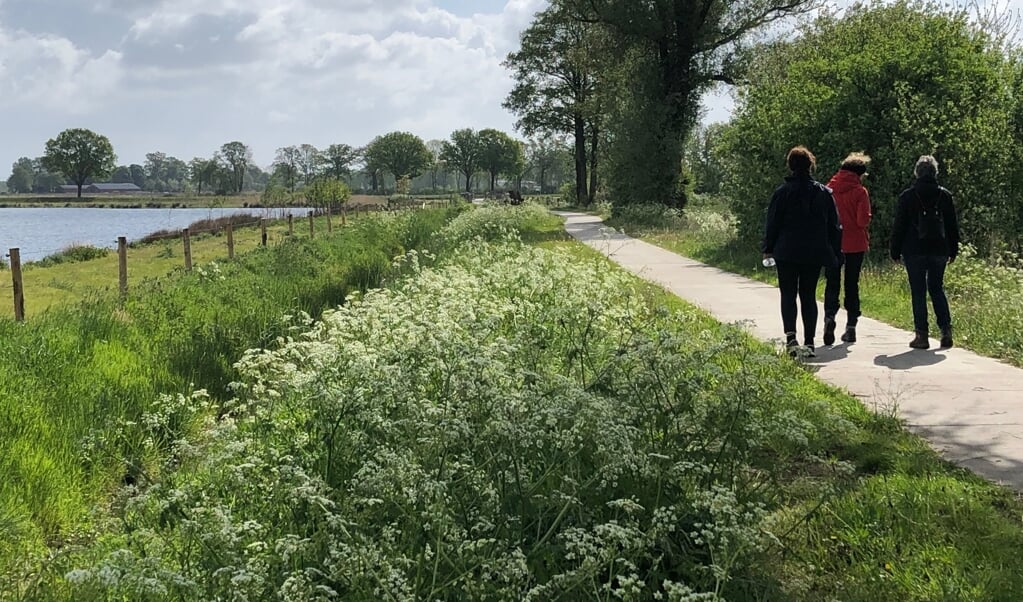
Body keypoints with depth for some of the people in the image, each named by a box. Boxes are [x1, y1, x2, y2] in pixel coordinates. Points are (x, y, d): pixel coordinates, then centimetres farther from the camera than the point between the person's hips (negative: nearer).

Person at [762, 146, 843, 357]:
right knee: (809, 295, 10)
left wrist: (768, 248, 8)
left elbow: (772, 222, -2)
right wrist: (835, 252, 13)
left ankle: (790, 335, -16)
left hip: (787, 252, -3)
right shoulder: (824, 193, 4)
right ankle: (809, 342, 6)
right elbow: (834, 225, 7)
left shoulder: (783, 192, -6)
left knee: (788, 294, 4)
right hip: (815, 254, 3)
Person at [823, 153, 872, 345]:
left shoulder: (829, 189, 0)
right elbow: (863, 221, -13)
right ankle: (851, 327, 9)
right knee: (852, 285, 9)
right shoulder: (860, 192, -8)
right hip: (855, 244, -1)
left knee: (832, 284, 7)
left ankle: (829, 316, -18)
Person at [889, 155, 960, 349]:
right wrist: (953, 250, 16)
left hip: (914, 251, -3)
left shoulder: (907, 196, -4)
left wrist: (896, 251, 4)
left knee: (918, 292, 1)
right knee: (937, 289, 16)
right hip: (939, 250, 3)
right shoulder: (945, 195, 4)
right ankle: (946, 330, 4)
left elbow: (899, 225, -2)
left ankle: (922, 335, -1)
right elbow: (953, 225, 9)